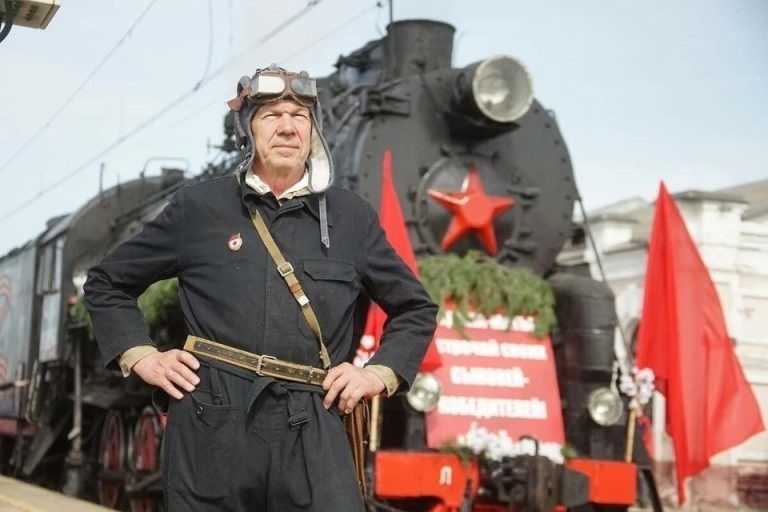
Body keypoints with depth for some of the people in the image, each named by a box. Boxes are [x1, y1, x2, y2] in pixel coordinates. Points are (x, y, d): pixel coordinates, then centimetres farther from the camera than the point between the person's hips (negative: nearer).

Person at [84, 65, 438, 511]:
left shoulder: (351, 216, 10)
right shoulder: (198, 206, 7)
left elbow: (416, 307, 20)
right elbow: (107, 284, 17)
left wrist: (382, 373, 5)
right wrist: (140, 356, 4)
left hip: (313, 433, 1)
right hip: (211, 428, 0)